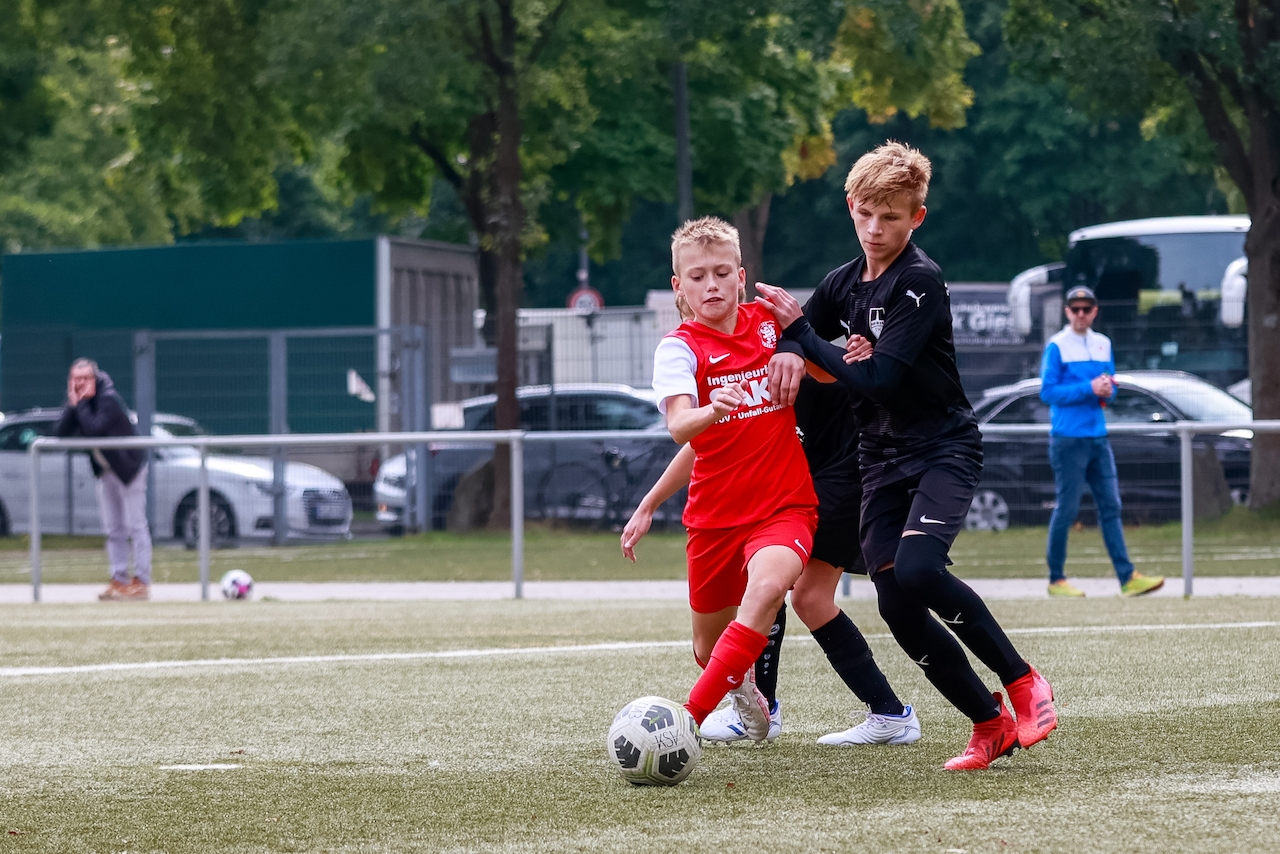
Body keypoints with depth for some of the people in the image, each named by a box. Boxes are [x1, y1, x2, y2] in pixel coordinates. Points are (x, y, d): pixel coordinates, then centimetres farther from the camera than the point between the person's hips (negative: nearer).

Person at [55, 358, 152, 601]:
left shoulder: (109, 399, -20)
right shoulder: (79, 401, 1)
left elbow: (94, 428, -36)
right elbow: (61, 434, -9)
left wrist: (81, 403, -25)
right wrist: (72, 405, -17)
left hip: (129, 467, -8)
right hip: (106, 471, 8)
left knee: (136, 526, -8)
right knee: (113, 529, 10)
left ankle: (141, 582, -9)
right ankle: (119, 580, 14)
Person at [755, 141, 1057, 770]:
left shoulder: (920, 282, -14)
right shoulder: (842, 285, 8)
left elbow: (877, 381, -20)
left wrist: (801, 330, -15)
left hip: (944, 450, -7)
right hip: (881, 460, 7)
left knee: (916, 569, -29)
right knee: (897, 606, -8)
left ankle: (1022, 683, -14)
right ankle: (990, 725, 3)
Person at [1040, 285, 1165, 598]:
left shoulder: (1103, 344, 14)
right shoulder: (1057, 346, -4)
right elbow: (1048, 391, -11)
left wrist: (1107, 390, -5)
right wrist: (1089, 389, -18)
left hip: (1098, 436, 6)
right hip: (1068, 438, -6)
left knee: (1110, 506, 2)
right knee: (1067, 508, -3)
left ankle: (1127, 577, -1)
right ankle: (1056, 579, 5)